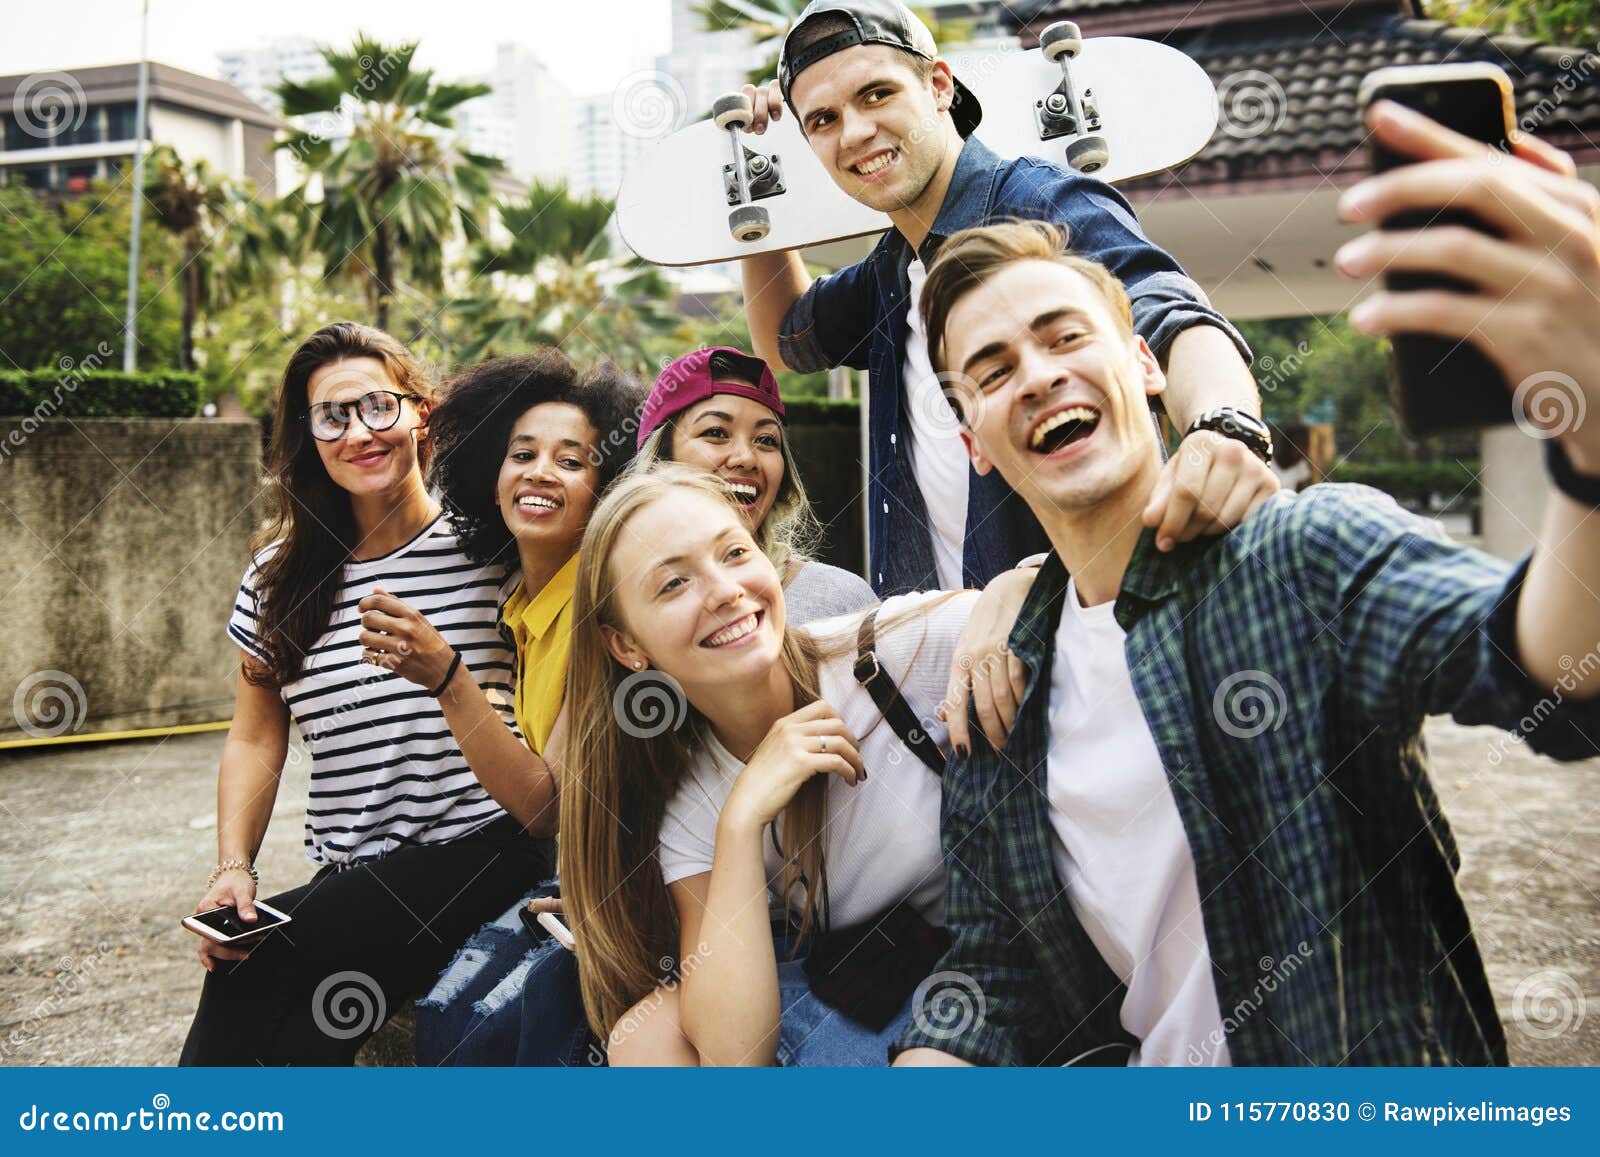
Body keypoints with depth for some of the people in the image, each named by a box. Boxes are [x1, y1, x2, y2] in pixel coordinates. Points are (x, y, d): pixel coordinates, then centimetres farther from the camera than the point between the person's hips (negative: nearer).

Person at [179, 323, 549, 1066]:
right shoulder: (279, 575, 10)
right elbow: (255, 741, 14)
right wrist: (232, 869, 0)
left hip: (480, 849, -3)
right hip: (348, 878, 4)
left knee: (254, 969, -21)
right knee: (292, 1040, -22)